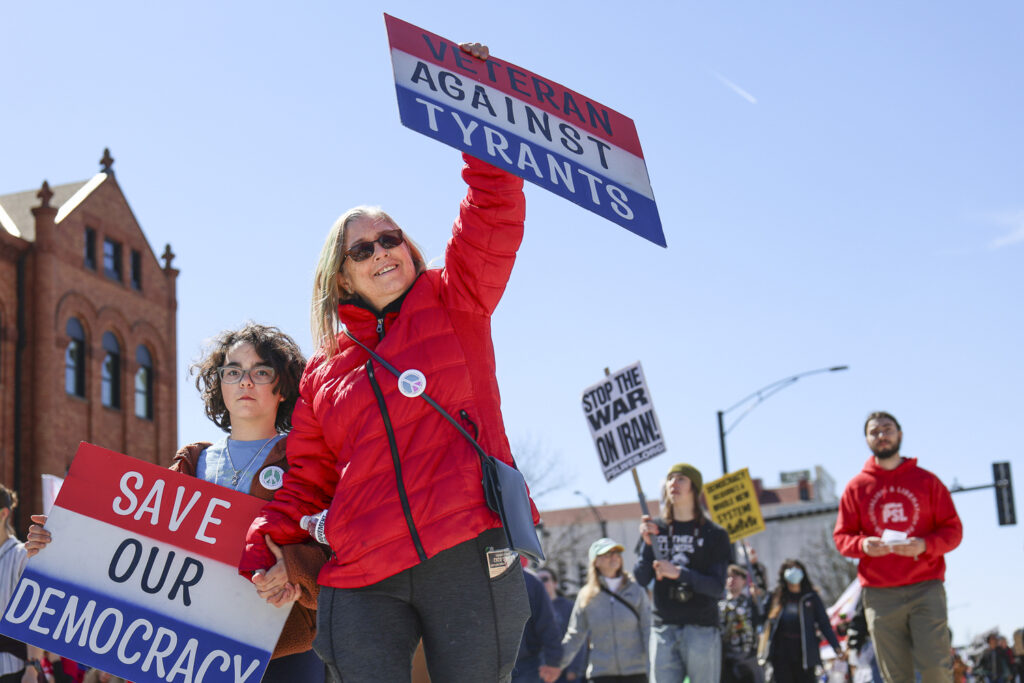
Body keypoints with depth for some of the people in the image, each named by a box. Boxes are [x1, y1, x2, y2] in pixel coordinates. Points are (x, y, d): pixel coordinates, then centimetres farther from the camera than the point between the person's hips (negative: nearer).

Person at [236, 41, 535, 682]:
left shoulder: (454, 306, 11)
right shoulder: (324, 369, 18)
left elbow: (495, 218, 0)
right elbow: (308, 479, 17)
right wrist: (264, 546, 1)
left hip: (470, 557, -2)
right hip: (364, 585, 2)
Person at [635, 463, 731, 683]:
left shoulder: (714, 534, 2)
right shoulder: (656, 529, 10)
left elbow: (717, 587, -7)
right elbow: (640, 579, 3)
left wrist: (678, 573, -20)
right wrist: (648, 544, -11)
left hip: (702, 629, -3)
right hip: (663, 629, 3)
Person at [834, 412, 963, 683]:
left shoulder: (926, 480, 9)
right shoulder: (856, 487, 11)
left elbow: (953, 530, 7)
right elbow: (841, 536, 12)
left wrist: (925, 545, -13)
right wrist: (862, 545, -11)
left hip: (926, 588, -1)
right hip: (879, 594, 1)